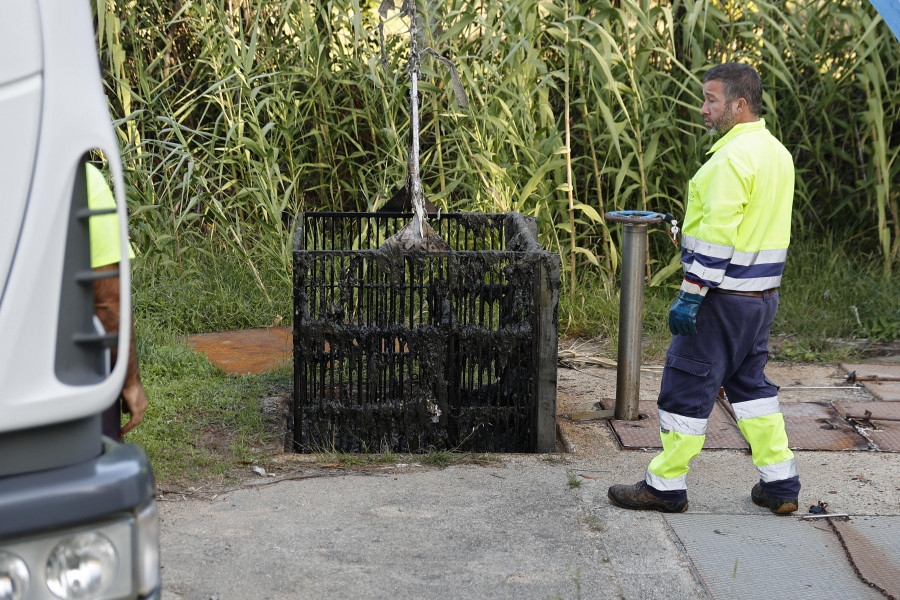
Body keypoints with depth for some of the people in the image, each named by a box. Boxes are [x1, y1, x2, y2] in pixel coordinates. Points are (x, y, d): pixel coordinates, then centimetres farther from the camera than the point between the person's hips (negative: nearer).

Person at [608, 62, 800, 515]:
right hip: (762, 295, 10)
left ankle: (665, 486, 9)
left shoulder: (733, 157, -19)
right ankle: (780, 485, 19)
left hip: (723, 298, -9)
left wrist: (690, 296, -21)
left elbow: (718, 237, -23)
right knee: (749, 383, 18)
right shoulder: (776, 152, 12)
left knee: (686, 387, 0)